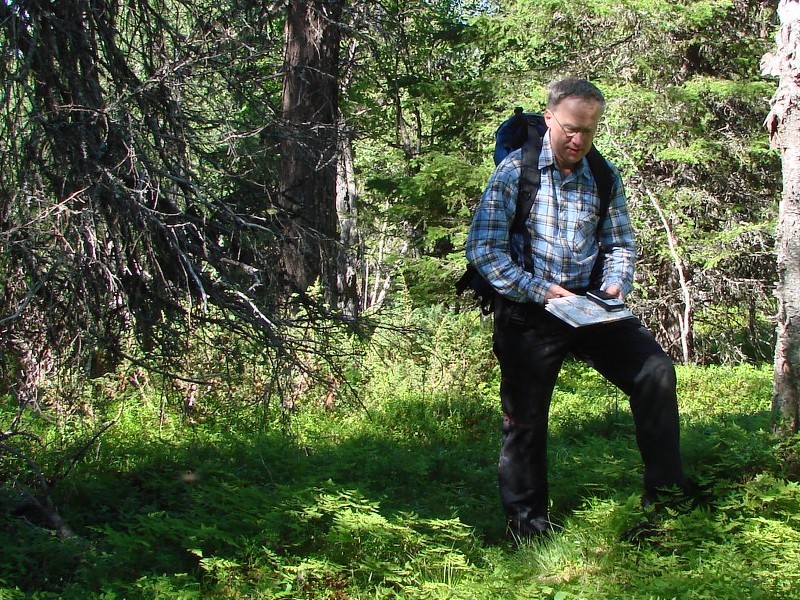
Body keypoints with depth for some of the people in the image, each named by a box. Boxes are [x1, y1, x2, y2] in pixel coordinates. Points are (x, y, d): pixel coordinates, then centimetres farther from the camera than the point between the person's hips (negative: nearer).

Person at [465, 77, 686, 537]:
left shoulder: (605, 177, 5)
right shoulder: (515, 171, -7)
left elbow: (621, 242, 14)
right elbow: (483, 249, -12)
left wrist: (616, 283, -7)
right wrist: (539, 290, -20)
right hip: (529, 310, -3)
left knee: (655, 370, -15)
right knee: (526, 419, 5)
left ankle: (666, 495, -5)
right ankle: (529, 528, 23)